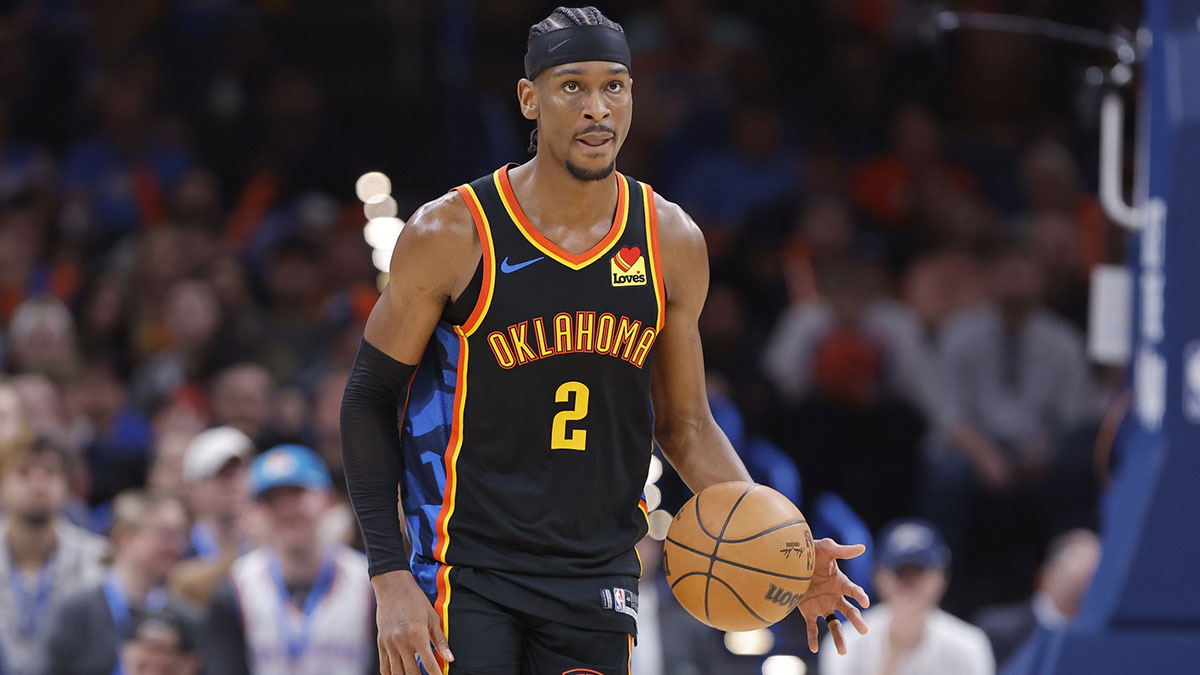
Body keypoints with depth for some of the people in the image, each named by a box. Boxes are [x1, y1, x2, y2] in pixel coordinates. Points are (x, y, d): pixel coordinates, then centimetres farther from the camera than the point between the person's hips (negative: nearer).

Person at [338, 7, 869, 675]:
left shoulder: (671, 243, 3)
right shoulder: (452, 235, -9)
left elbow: (684, 425, 12)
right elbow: (370, 401, -2)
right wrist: (392, 580, -10)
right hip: (467, 568, -3)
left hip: (599, 581, 4)